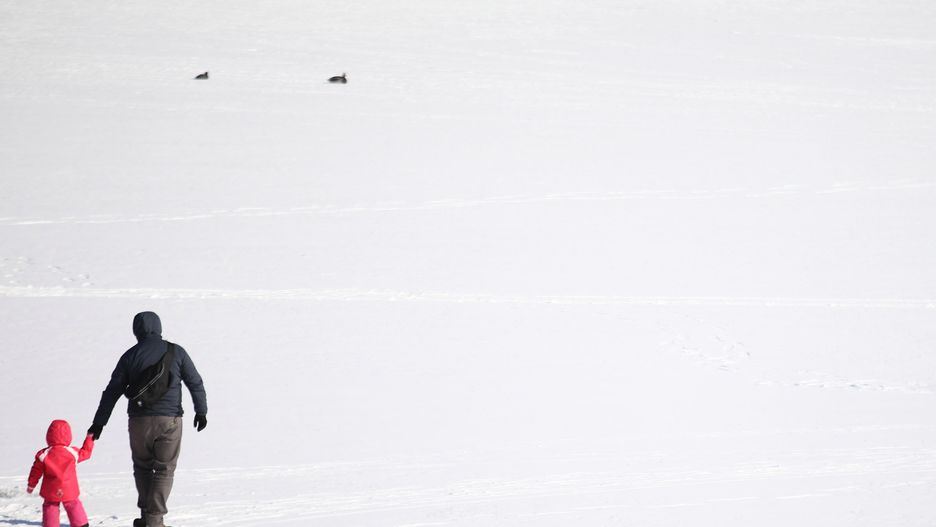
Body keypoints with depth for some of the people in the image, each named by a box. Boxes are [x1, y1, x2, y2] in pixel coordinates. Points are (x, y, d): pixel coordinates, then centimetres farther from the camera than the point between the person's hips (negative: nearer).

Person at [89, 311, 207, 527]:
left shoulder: (130, 356, 3)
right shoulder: (176, 352, 2)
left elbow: (112, 391, 5)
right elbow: (195, 383, 1)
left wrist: (99, 422, 9)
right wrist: (201, 411, 7)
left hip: (139, 421, 1)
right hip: (170, 420, -1)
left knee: (142, 466, 19)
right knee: (164, 469, 7)